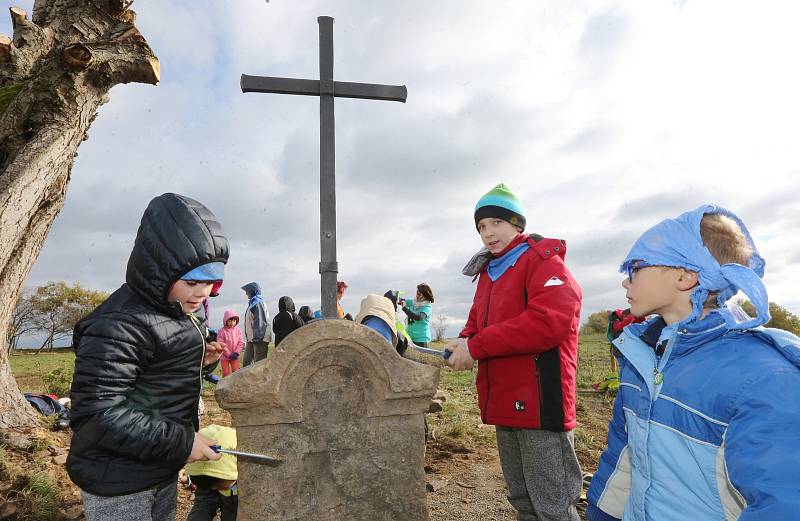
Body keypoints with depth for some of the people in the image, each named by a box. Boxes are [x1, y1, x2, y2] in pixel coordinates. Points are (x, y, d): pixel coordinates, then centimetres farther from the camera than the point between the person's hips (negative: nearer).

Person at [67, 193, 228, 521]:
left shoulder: (173, 311, 5)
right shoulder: (120, 325, -24)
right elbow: (98, 414, -28)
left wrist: (200, 361, -3)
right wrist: (181, 443, -24)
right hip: (118, 485, -8)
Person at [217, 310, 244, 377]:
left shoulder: (238, 330, -3)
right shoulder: (222, 331, -14)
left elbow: (241, 342, -1)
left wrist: (236, 353, -12)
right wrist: (229, 354, -18)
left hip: (235, 357, 3)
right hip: (225, 356, -3)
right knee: (226, 373, 7)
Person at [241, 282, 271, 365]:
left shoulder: (258, 303, -10)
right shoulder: (252, 304, 18)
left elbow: (260, 321, -17)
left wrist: (257, 337, -22)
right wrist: (249, 337, 18)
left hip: (259, 339, -10)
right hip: (251, 339, 10)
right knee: (247, 362, 12)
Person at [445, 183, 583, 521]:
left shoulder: (543, 261, -9)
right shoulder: (487, 273, 16)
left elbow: (548, 321, -24)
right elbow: (477, 322, 20)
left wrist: (476, 347, -22)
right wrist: (463, 344, -5)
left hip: (540, 403, -8)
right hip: (505, 404, 8)